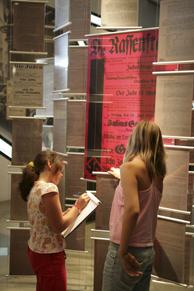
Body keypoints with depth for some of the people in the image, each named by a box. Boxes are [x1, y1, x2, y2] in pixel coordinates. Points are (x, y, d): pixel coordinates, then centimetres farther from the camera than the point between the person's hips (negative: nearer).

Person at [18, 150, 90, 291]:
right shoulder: (49, 188, -20)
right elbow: (59, 227, -18)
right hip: (49, 255, -9)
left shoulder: (35, 188, 7)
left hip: (36, 250, 9)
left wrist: (70, 211, 10)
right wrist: (78, 206, -8)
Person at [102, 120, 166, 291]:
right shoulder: (157, 173, 7)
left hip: (130, 251, -7)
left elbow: (132, 209, -23)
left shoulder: (130, 166, -13)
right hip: (148, 251, 7)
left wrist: (123, 252, -17)